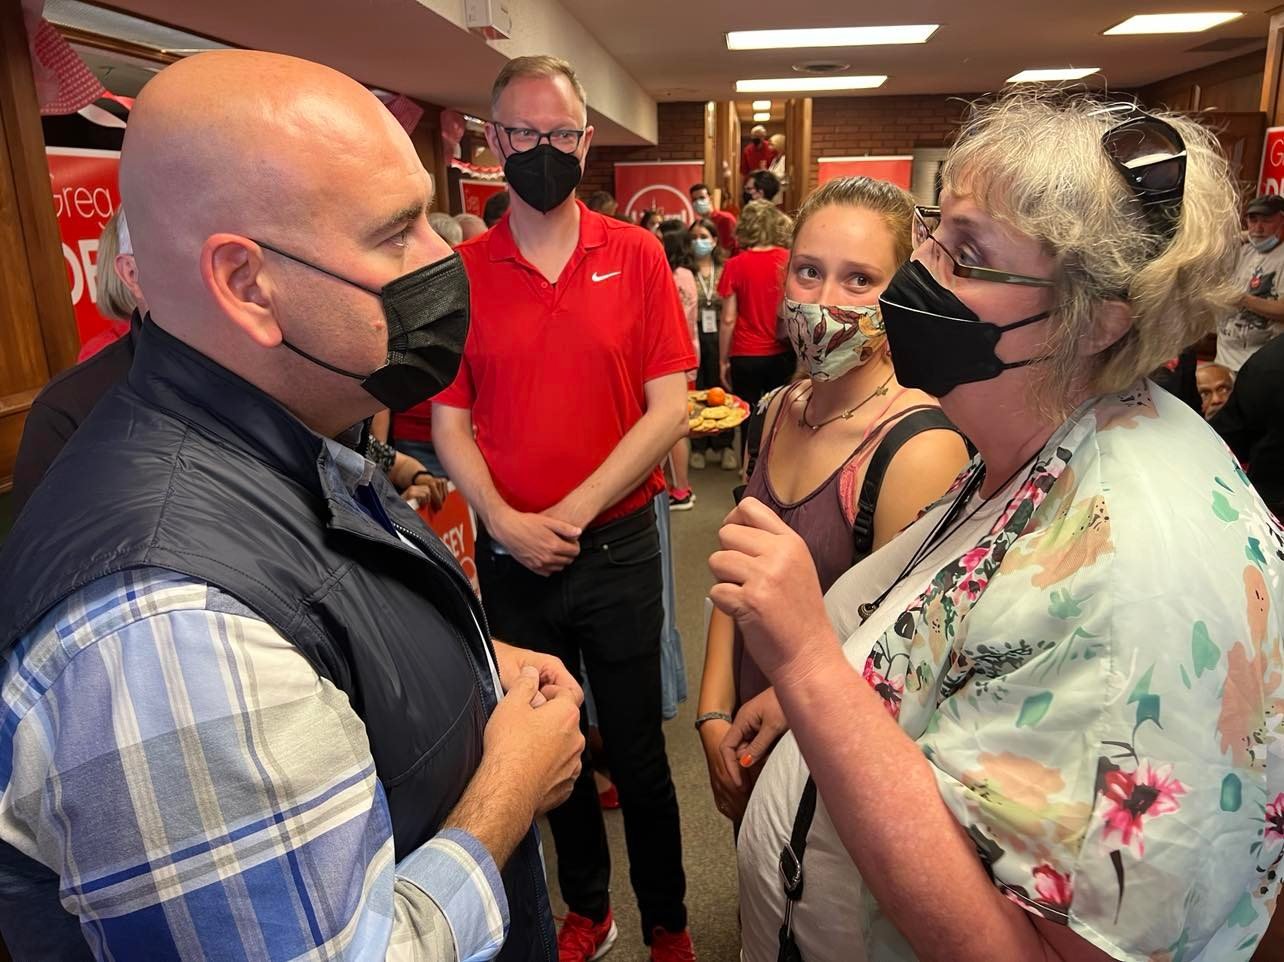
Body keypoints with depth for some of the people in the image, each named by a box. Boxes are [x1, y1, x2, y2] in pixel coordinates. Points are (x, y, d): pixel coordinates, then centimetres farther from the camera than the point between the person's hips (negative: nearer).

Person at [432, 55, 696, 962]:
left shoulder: (636, 256, -3)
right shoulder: (462, 271, 0)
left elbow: (669, 409, -8)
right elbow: (449, 422, 0)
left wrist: (570, 516, -14)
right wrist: (507, 523, -14)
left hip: (618, 547, -2)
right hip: (509, 558, 2)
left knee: (637, 750, 12)